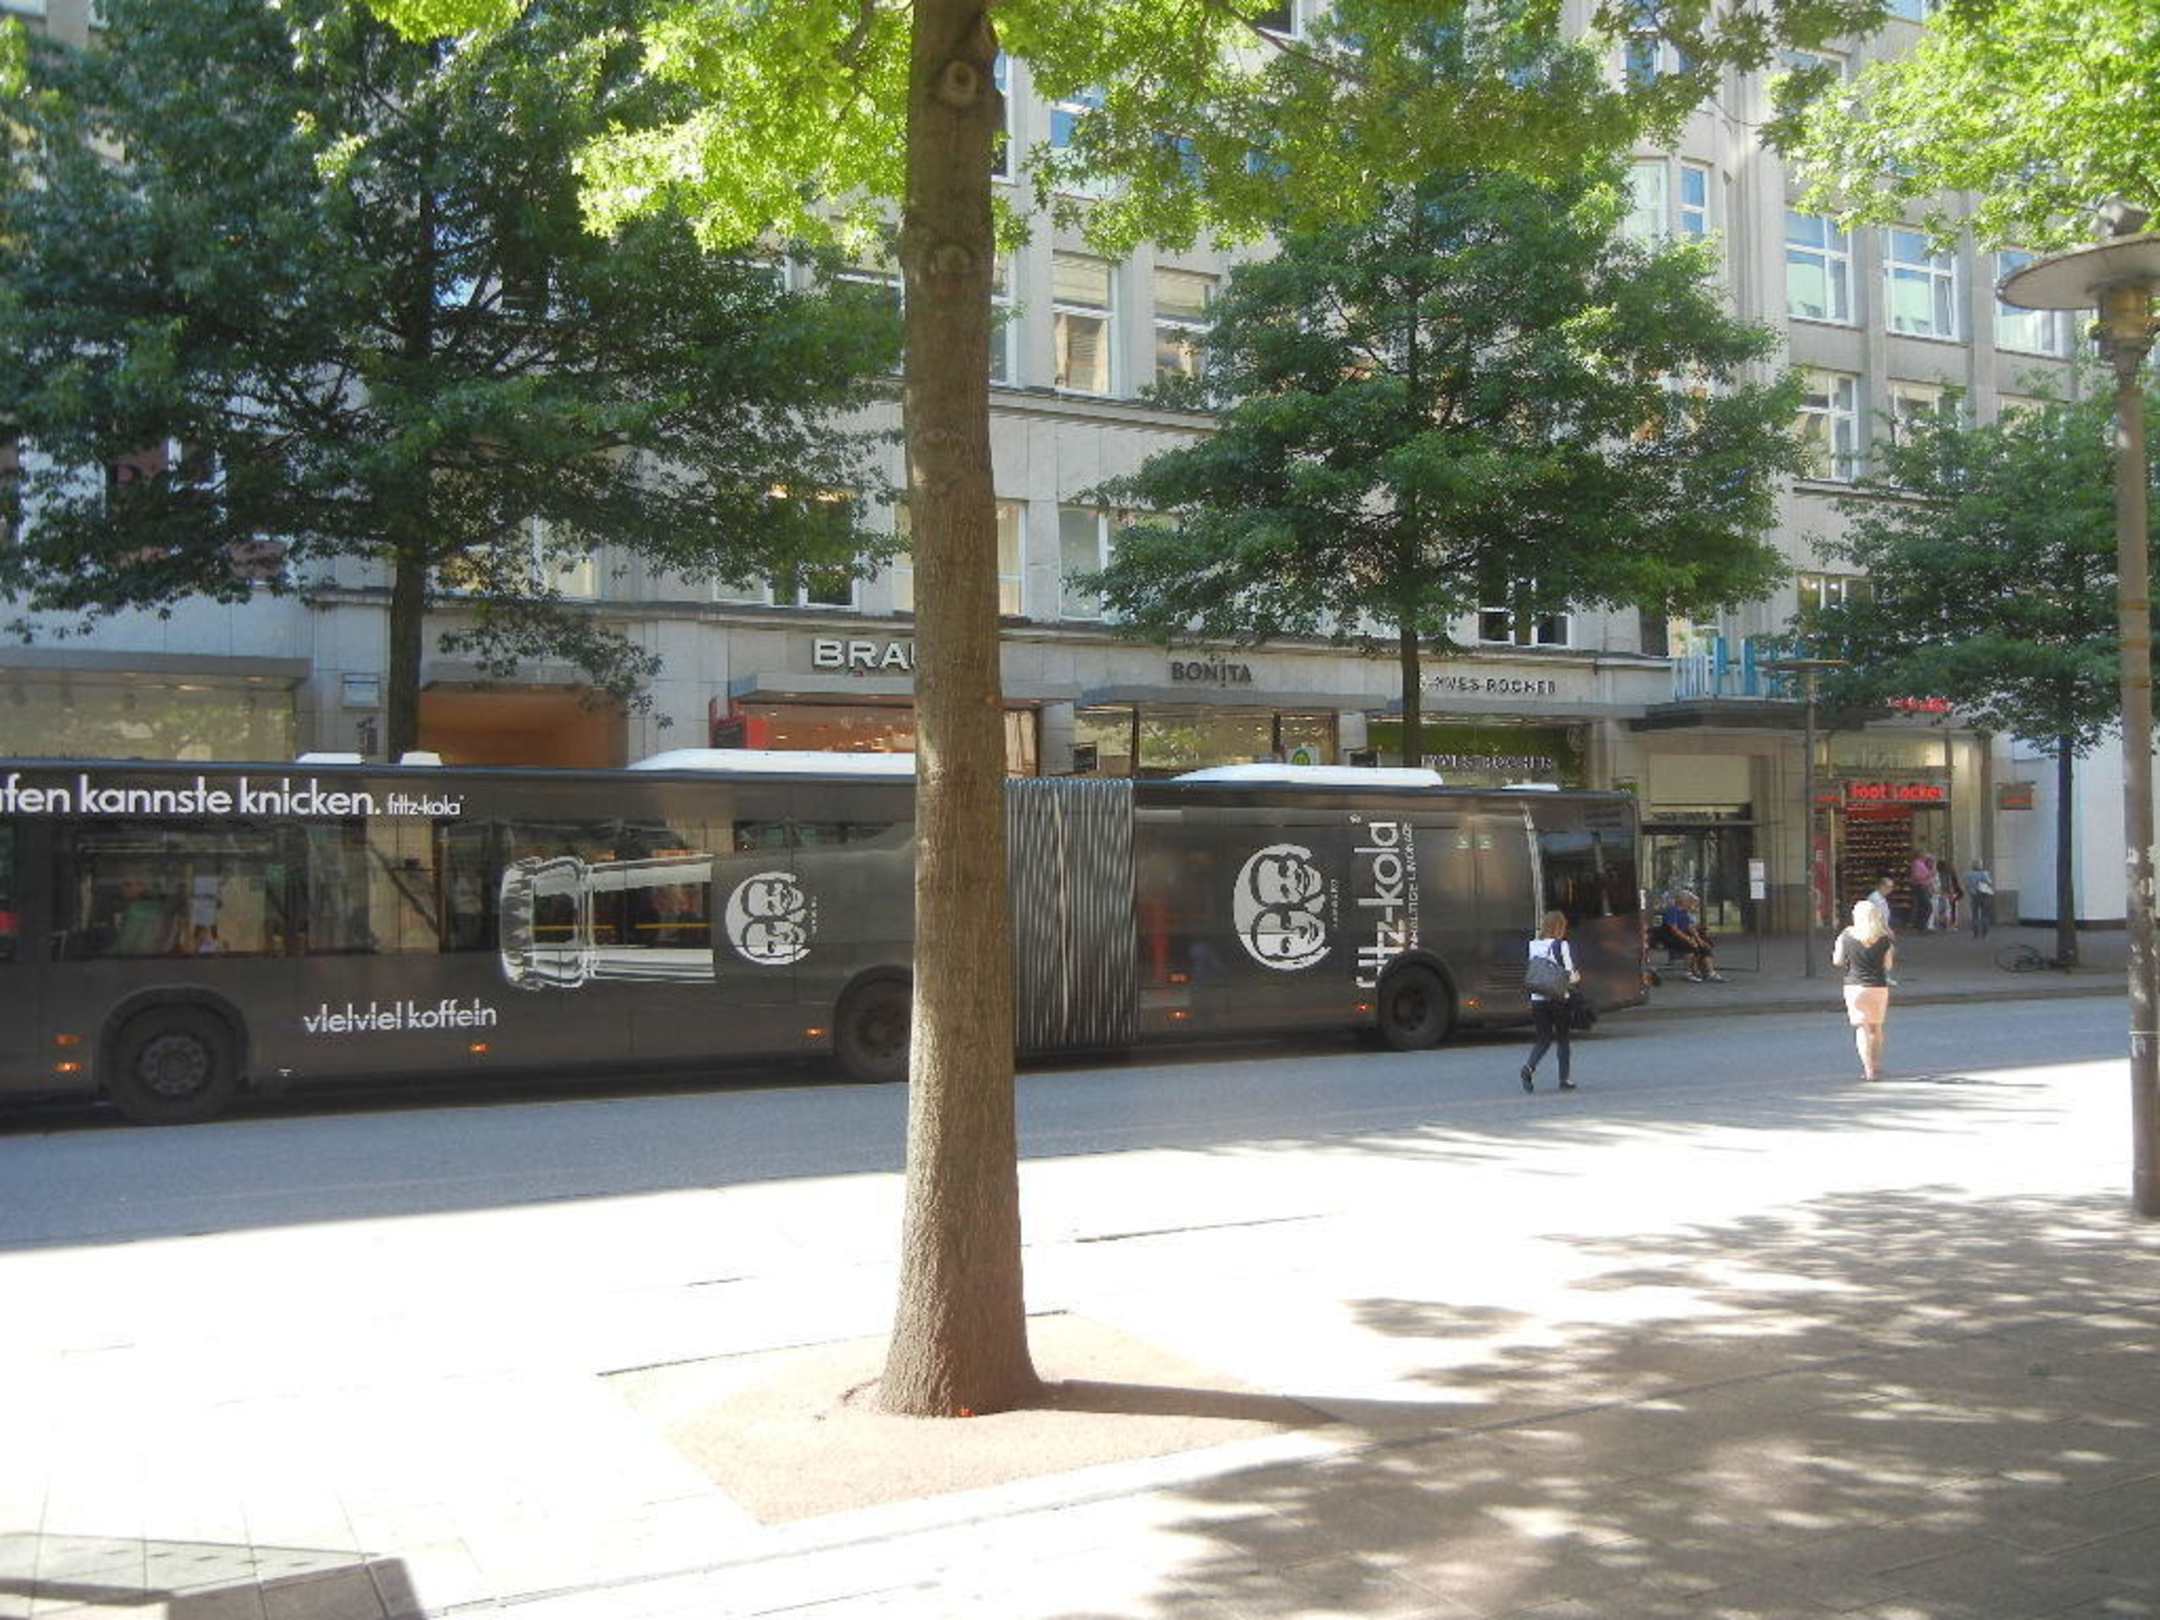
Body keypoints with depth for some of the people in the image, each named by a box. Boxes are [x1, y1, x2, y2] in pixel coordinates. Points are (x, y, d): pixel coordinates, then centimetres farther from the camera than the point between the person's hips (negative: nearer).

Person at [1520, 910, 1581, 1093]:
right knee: (1562, 1039, 11)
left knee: (1544, 1039, 12)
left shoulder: (1533, 945, 4)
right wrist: (1575, 978, 11)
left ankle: (1529, 1067, -11)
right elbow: (1569, 974, -10)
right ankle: (1564, 1079, 14)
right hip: (1557, 999, -4)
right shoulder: (1561, 945, -9)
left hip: (1537, 999, 4)